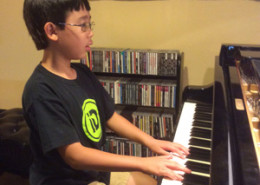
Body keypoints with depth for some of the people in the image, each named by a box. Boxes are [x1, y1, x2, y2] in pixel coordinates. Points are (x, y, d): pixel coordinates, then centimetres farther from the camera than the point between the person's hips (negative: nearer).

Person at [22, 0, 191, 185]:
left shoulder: (83, 73, 1)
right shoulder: (41, 90, -25)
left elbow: (110, 116, 8)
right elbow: (75, 155, -28)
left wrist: (150, 141, -4)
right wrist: (143, 163, -30)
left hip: (97, 169, 7)